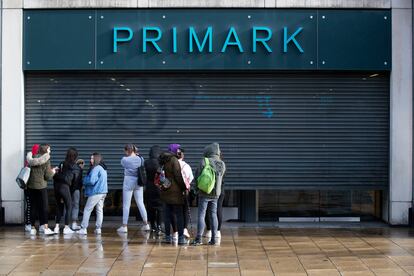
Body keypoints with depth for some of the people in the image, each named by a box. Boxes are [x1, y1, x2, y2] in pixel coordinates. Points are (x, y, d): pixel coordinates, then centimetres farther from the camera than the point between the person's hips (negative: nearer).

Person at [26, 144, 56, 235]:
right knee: (44, 207, 0)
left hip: (31, 186, 5)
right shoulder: (46, 160, -9)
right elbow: (48, 176, -9)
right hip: (41, 186, -5)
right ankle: (45, 228, -4)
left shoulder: (33, 158, 7)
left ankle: (32, 228, 12)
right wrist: (52, 172, 10)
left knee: (33, 207, 10)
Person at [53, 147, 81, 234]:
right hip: (65, 186, -5)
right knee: (69, 207, 7)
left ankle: (57, 227, 13)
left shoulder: (62, 164, 13)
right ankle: (66, 228, 5)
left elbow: (55, 176, 9)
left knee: (59, 207, 16)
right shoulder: (76, 168, 1)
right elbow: (75, 181, 4)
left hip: (56, 185, 5)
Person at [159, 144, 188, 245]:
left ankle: (168, 236, 14)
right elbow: (178, 176, -14)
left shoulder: (163, 161, 11)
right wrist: (184, 187, -5)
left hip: (165, 191, 7)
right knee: (179, 214, -1)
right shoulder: (174, 160, -13)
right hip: (175, 191, -7)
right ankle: (181, 237, -1)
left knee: (167, 214, 11)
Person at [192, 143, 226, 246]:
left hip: (204, 192, -4)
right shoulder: (222, 164, 3)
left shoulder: (204, 162, -12)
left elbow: (197, 176, -8)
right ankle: (213, 238, 10)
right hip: (216, 193, 4)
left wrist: (197, 188, 7)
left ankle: (199, 238, -4)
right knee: (213, 215, 10)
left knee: (201, 215, -1)